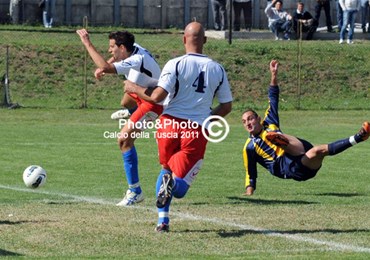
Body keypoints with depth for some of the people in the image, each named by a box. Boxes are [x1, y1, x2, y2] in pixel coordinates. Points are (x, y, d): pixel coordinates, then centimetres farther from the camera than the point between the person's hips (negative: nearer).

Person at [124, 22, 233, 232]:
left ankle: (163, 220, 10)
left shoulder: (176, 64, -5)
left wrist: (135, 89, 5)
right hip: (197, 129, 1)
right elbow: (226, 107, 11)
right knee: (179, 190, 5)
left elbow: (157, 96, -12)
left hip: (170, 123, -1)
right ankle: (175, 181, -34)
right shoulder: (218, 69, 7)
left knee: (166, 168, 25)